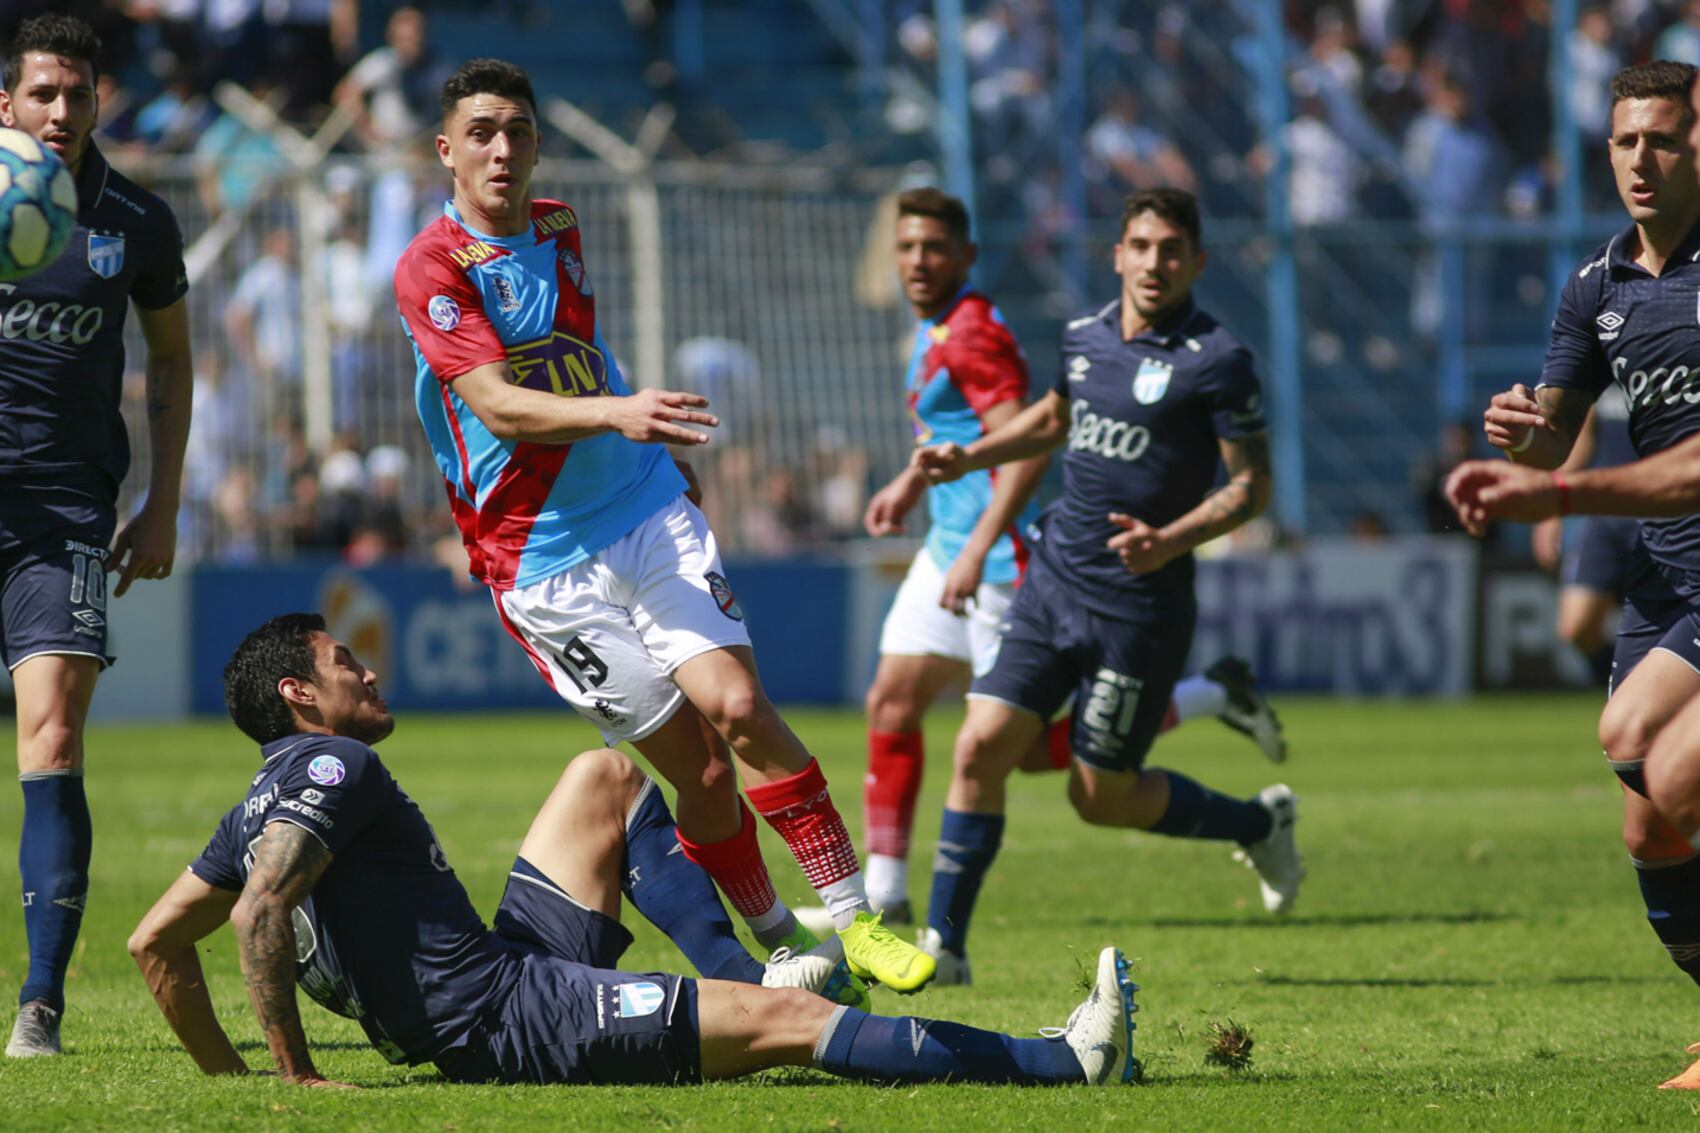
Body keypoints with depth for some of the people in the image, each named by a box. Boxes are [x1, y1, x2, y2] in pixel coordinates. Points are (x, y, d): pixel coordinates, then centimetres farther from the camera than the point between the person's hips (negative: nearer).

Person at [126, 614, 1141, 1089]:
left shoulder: (268, 800, 15)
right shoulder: (334, 766, -12)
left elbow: (156, 939, 19)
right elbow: (260, 910, -27)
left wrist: (223, 1070, 17)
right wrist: (295, 1072, -25)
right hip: (509, 1022, -11)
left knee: (606, 777, 20)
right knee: (786, 1020, -17)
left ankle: (745, 983, 14)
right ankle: (1067, 1062, -18)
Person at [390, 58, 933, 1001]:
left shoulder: (558, 231, 11)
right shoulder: (431, 268, -10)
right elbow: (498, 406, -23)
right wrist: (614, 412, -38)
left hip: (648, 512, 4)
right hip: (541, 560, -4)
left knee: (737, 707, -15)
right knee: (699, 771, -6)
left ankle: (853, 920, -13)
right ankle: (784, 950, 10)